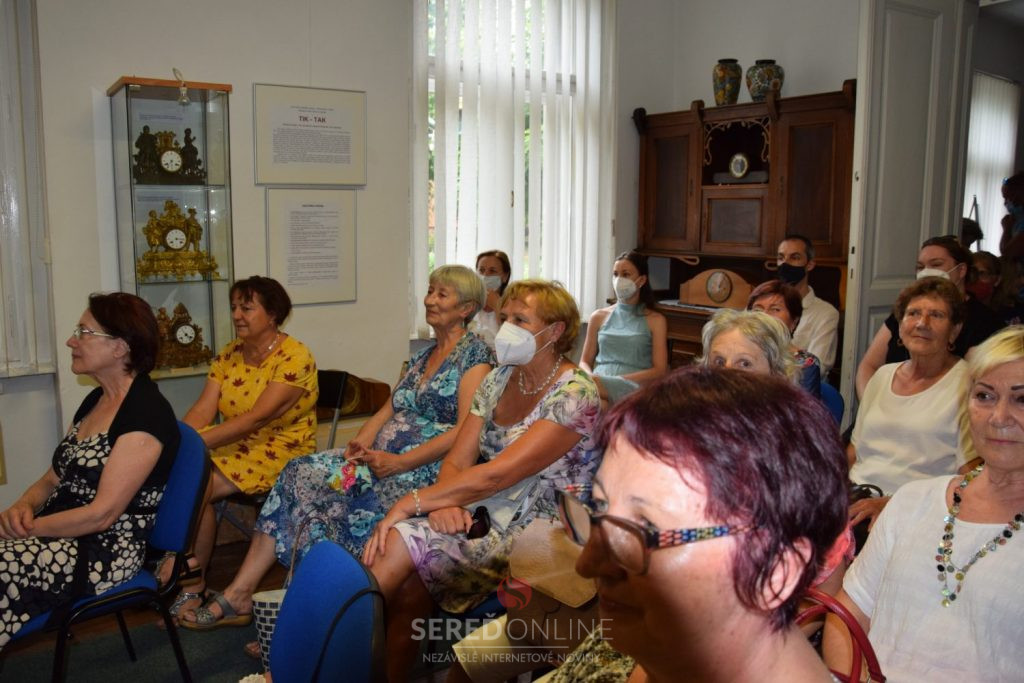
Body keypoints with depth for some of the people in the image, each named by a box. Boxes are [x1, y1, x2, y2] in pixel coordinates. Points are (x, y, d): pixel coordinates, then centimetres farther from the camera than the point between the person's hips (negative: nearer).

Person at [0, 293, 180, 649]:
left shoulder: (146, 413, -17)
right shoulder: (96, 400, 12)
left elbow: (102, 513, -19)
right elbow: (53, 479, 17)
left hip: (104, 553, -8)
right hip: (59, 538, 8)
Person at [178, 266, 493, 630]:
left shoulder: (475, 353, -4)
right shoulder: (422, 356, 21)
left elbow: (466, 430, -15)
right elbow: (389, 410, 17)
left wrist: (400, 463, -20)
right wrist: (361, 444, -4)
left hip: (426, 469, -7)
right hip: (383, 458, 8)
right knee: (300, 474, -13)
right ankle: (238, 594, -12)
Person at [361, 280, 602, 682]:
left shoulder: (575, 394, -14)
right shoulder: (499, 379, 8)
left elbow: (497, 474, -22)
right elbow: (456, 461, 4)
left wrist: (411, 502, -21)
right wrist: (444, 502, -17)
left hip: (535, 530, -6)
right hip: (482, 514, 6)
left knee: (402, 540, -23)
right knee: (407, 586, -22)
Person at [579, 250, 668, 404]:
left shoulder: (655, 320, 11)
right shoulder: (599, 317, 19)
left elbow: (660, 371, 2)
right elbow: (585, 362, 19)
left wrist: (620, 380, -13)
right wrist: (591, 378, -7)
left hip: (633, 388, -3)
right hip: (599, 386, 4)